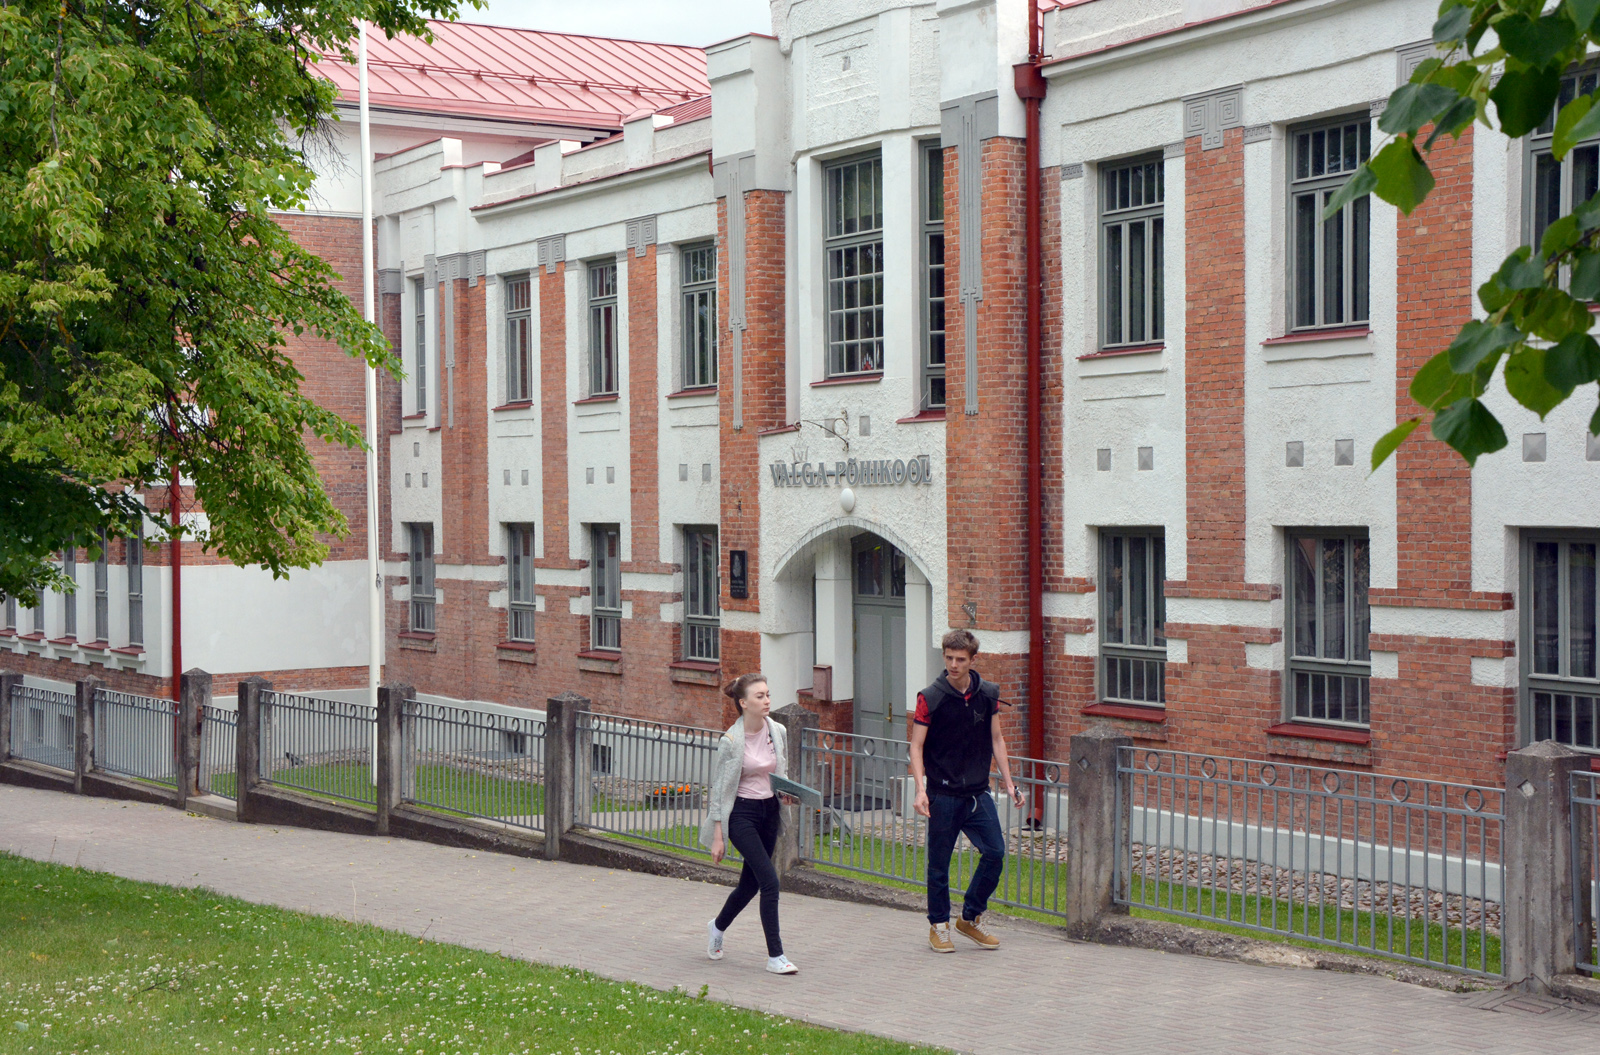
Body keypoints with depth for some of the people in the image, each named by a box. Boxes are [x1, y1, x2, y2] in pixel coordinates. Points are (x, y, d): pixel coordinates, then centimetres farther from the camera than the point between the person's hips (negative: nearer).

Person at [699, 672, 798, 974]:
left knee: (751, 882, 14)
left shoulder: (778, 733, 0)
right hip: (741, 813, -6)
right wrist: (717, 836, -10)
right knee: (769, 880, -14)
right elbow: (719, 789, -9)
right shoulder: (730, 741, -14)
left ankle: (718, 927, 42)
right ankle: (775, 956, -6)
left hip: (769, 811, 6)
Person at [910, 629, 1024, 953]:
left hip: (978, 792, 4)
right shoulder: (931, 698, -7)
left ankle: (971, 917, 15)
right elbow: (917, 746, -5)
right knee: (939, 862, 3)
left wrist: (1009, 783, 10)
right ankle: (939, 925, 18)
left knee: (995, 852, -3)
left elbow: (996, 740, 14)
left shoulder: (988, 694, 5)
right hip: (943, 794, -4)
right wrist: (921, 789, -17)